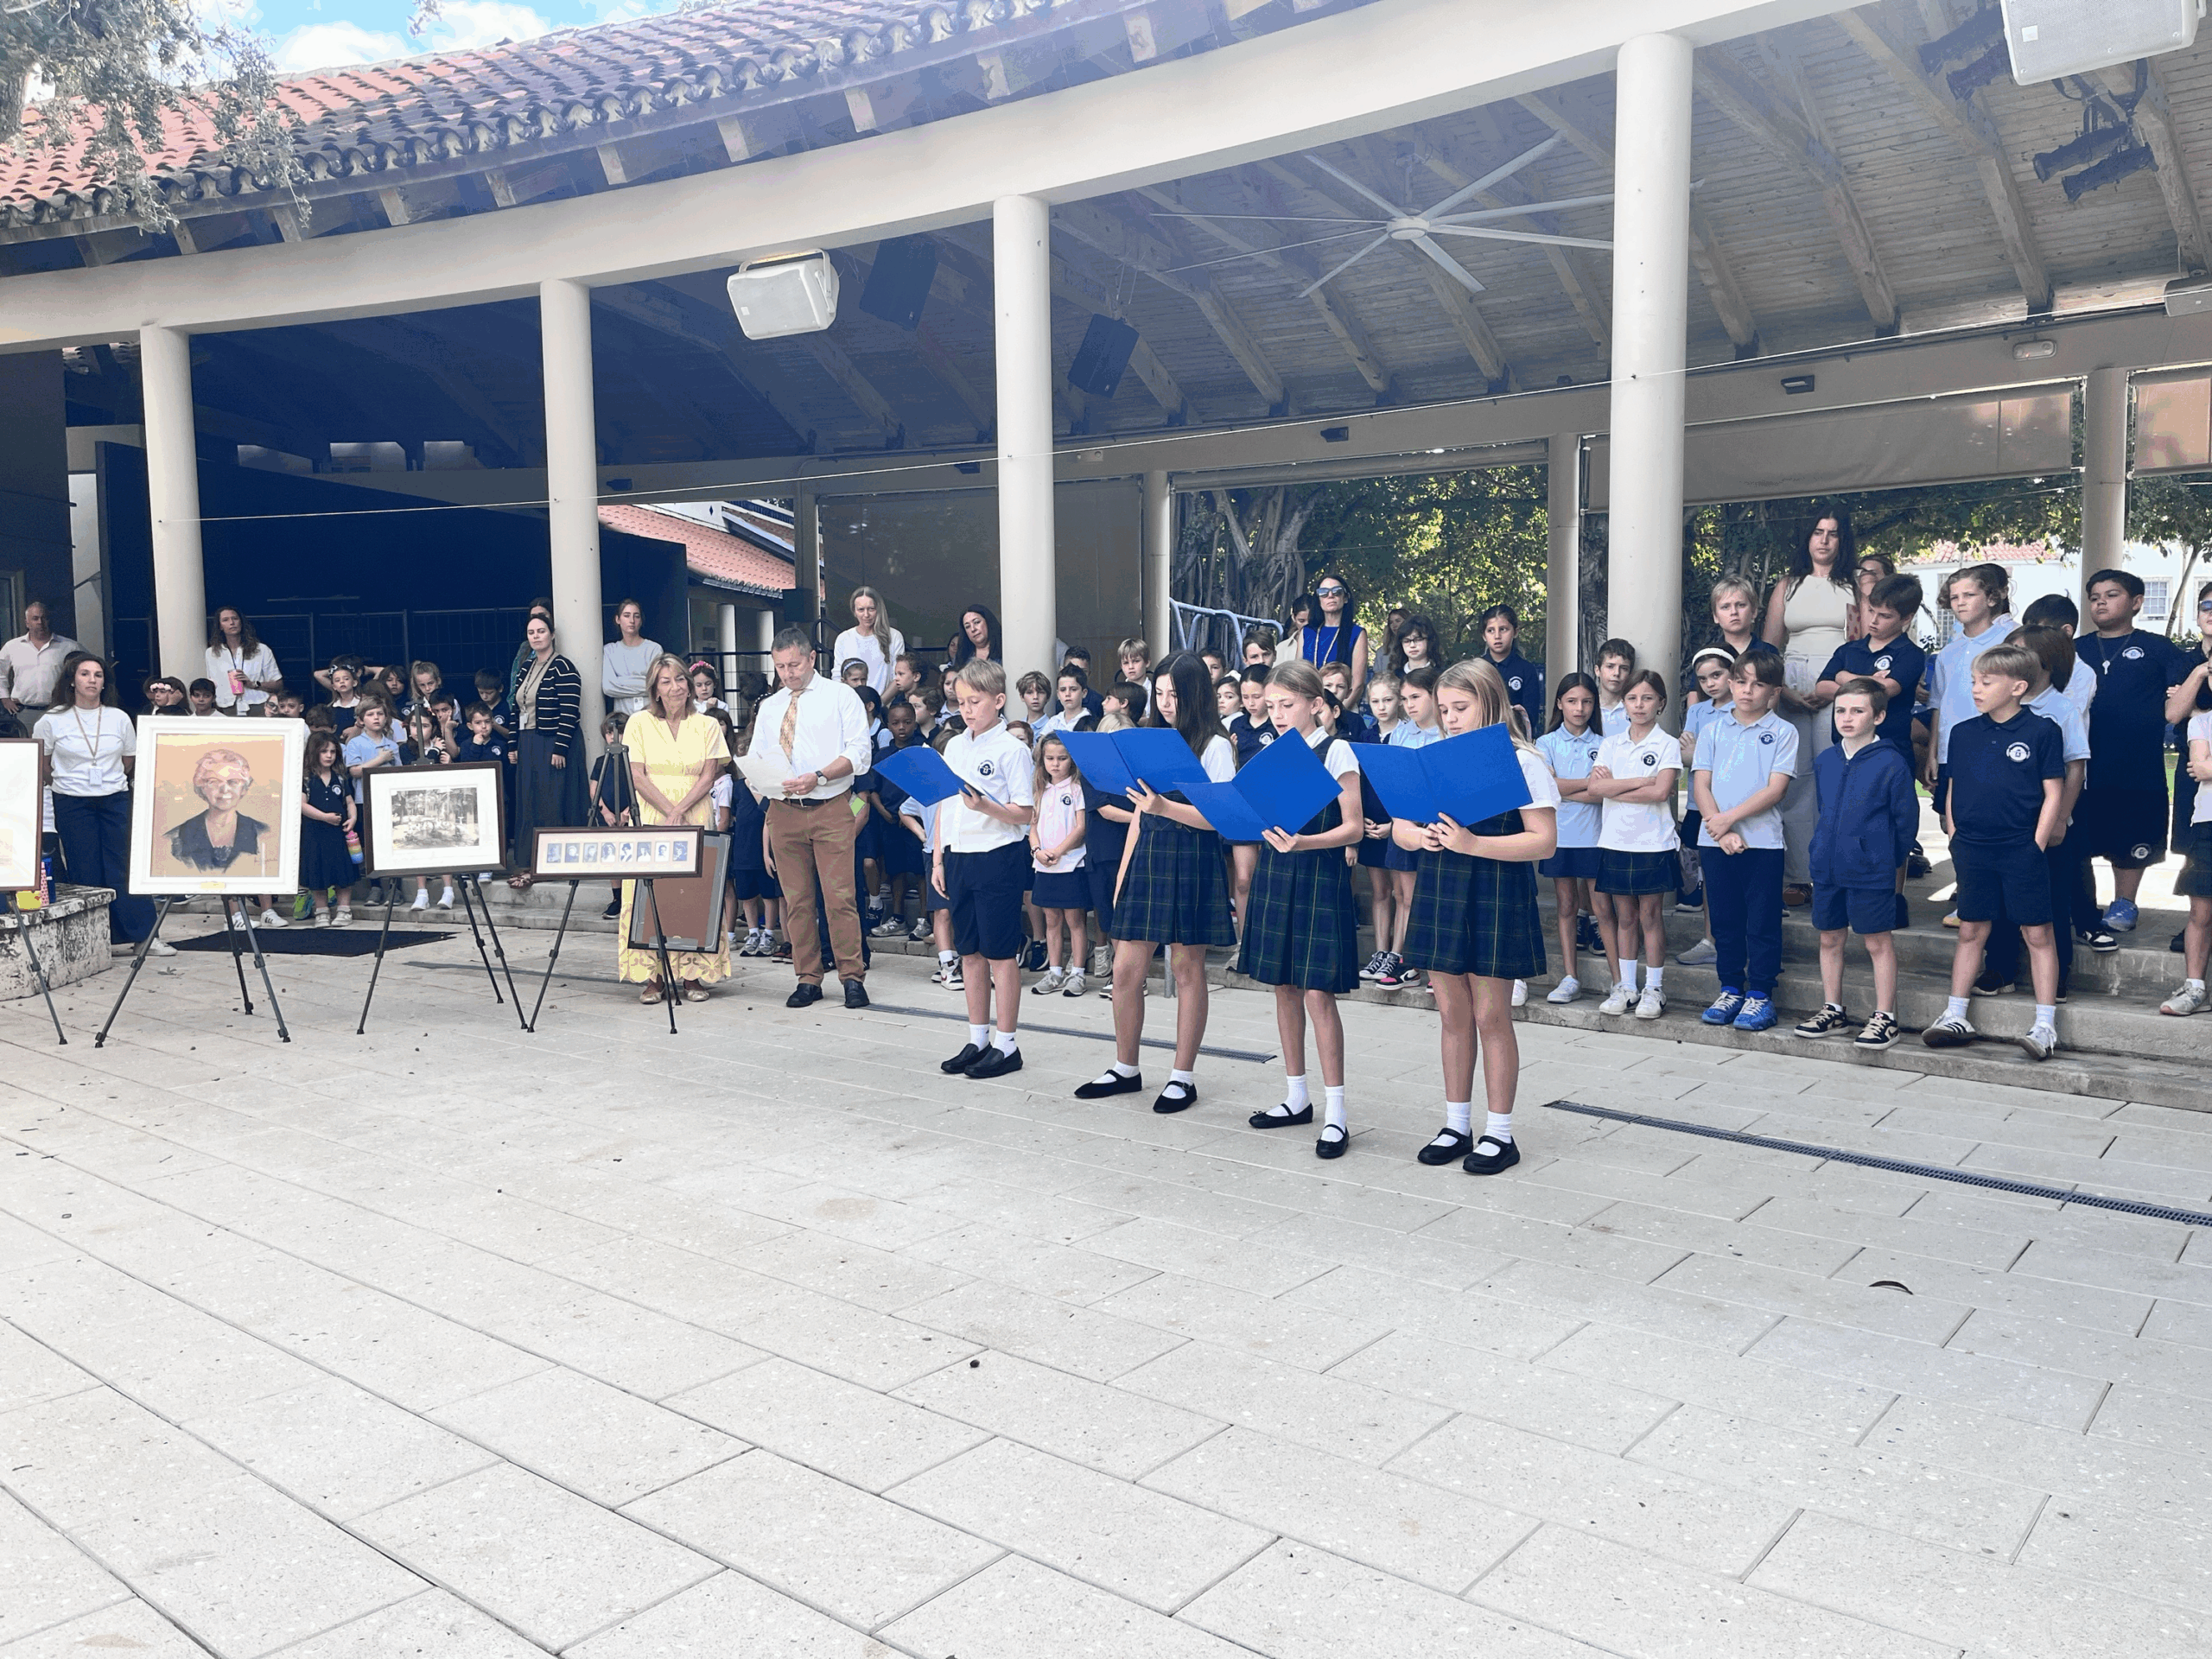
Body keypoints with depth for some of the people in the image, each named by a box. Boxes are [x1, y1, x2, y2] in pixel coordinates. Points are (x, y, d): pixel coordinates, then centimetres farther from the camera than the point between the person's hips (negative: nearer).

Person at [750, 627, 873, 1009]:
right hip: (783, 811, 4)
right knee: (796, 899, 5)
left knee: (839, 895, -9)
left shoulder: (840, 696, 3)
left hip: (831, 809, -4)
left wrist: (818, 776, -19)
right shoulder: (768, 708, 19)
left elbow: (859, 753, -5)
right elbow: (756, 757, 18)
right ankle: (807, 979, 12)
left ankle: (852, 977, -1)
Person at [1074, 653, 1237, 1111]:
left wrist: (1166, 807, -28)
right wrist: (1123, 872, 13)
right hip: (1148, 856, 6)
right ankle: (1125, 1068, 20)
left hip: (1193, 861, -6)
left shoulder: (1215, 746, -4)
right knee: (1126, 969, 5)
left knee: (1187, 968, 2)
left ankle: (1183, 1077, 12)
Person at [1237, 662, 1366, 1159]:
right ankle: (1297, 1097, 23)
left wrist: (1303, 842, -26)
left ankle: (1335, 1113, -2)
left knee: (1317, 993, -8)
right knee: (1284, 988, 11)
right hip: (1274, 875, 7)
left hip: (1320, 878, -6)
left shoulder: (1336, 751, -6)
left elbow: (1354, 827, -12)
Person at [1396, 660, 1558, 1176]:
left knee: (1491, 1016, 1)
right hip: (1440, 894, 5)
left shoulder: (1522, 761, -6)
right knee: (1453, 1013, 11)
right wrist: (1422, 837, -12)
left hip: (1496, 899, -5)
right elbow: (1400, 828, 12)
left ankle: (1500, 1133, 13)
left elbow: (1544, 842, -13)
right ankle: (1457, 1125, 23)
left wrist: (1473, 844, -23)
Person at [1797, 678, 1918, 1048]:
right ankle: (1832, 1010, 26)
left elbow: (1906, 818, -5)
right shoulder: (1824, 761, 6)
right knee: (1829, 939, 13)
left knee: (1878, 942, 3)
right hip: (1827, 867, 6)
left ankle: (1884, 1017, 12)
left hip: (1872, 870, -6)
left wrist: (1889, 859, 0)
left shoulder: (1891, 762, -10)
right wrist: (1822, 850, 16)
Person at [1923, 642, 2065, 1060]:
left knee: (2037, 934, 2)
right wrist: (1956, 840, 6)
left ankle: (2045, 1025, 6)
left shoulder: (2042, 732, -5)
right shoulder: (1963, 733, 7)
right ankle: (1956, 1017, 17)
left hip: (2022, 851, -4)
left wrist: (2036, 847, -8)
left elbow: (2053, 794, -4)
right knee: (1971, 932, 11)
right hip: (1973, 850, 4)